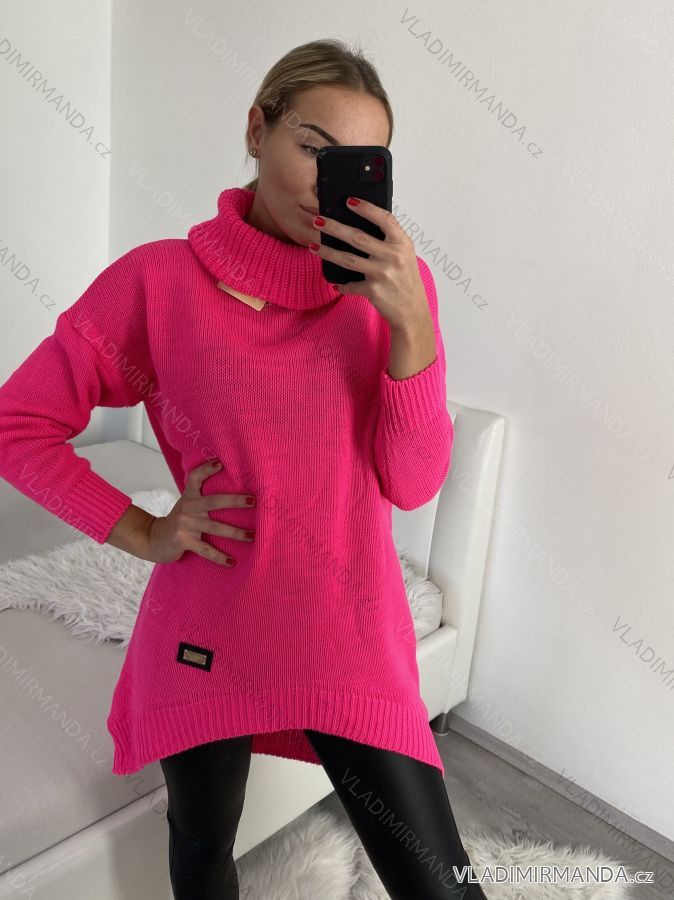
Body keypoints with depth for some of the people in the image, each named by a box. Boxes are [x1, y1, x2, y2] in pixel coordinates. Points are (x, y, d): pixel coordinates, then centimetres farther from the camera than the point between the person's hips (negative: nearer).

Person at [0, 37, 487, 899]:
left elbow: (411, 484, -10)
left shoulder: (391, 281, -4)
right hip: (205, 635, 0)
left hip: (350, 635, 1)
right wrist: (142, 532, -9)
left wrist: (411, 322, -22)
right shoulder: (160, 280, -10)